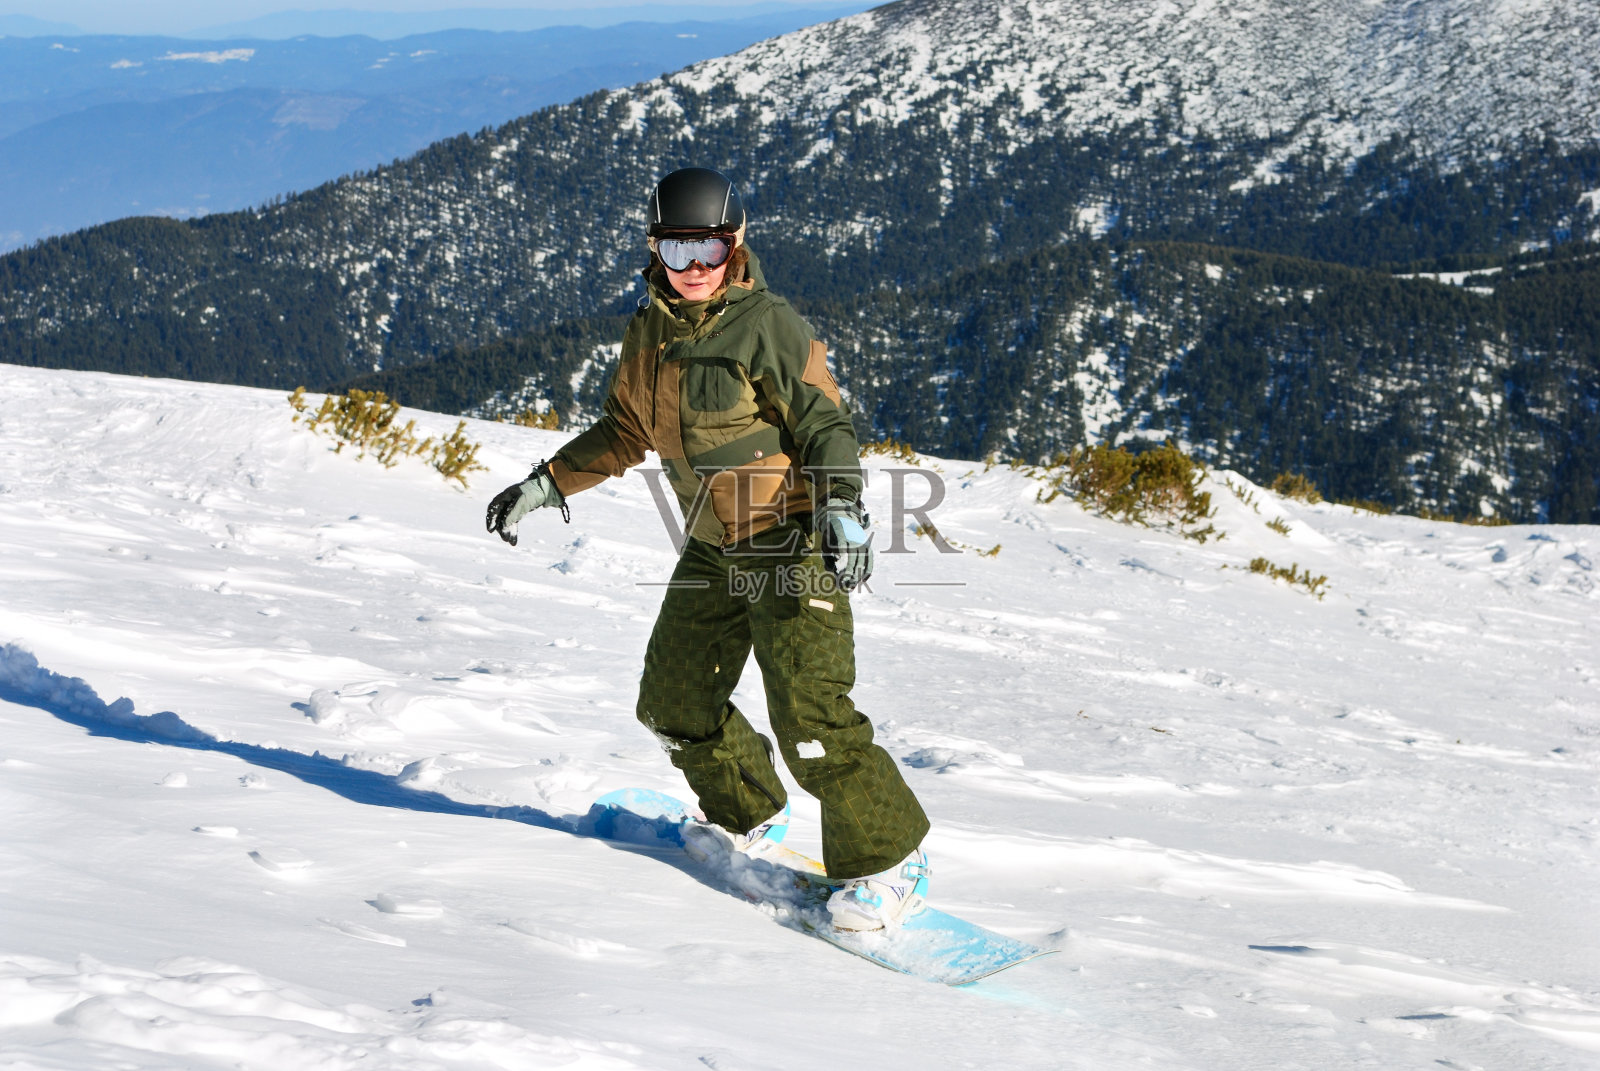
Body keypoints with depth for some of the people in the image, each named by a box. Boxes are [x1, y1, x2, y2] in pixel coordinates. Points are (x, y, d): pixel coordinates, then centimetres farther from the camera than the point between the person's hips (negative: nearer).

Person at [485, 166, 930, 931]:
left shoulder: (767, 326, -13)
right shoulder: (649, 335, 7)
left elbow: (825, 423, -13)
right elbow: (624, 433, 20)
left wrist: (842, 506, -28)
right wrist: (547, 483, 17)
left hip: (792, 542, -8)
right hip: (712, 549, 8)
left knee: (808, 713, -16)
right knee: (674, 703, 12)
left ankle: (886, 862, -4)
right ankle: (749, 819, 34)